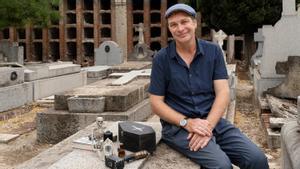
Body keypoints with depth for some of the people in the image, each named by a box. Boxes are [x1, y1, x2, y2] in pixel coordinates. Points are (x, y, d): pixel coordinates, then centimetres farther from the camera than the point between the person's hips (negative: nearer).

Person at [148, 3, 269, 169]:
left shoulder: (213, 51, 3)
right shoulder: (161, 59, -3)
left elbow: (223, 93, -4)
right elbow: (156, 103, -3)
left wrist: (208, 125, -18)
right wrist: (186, 123, -16)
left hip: (212, 120, 3)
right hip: (177, 125, -3)